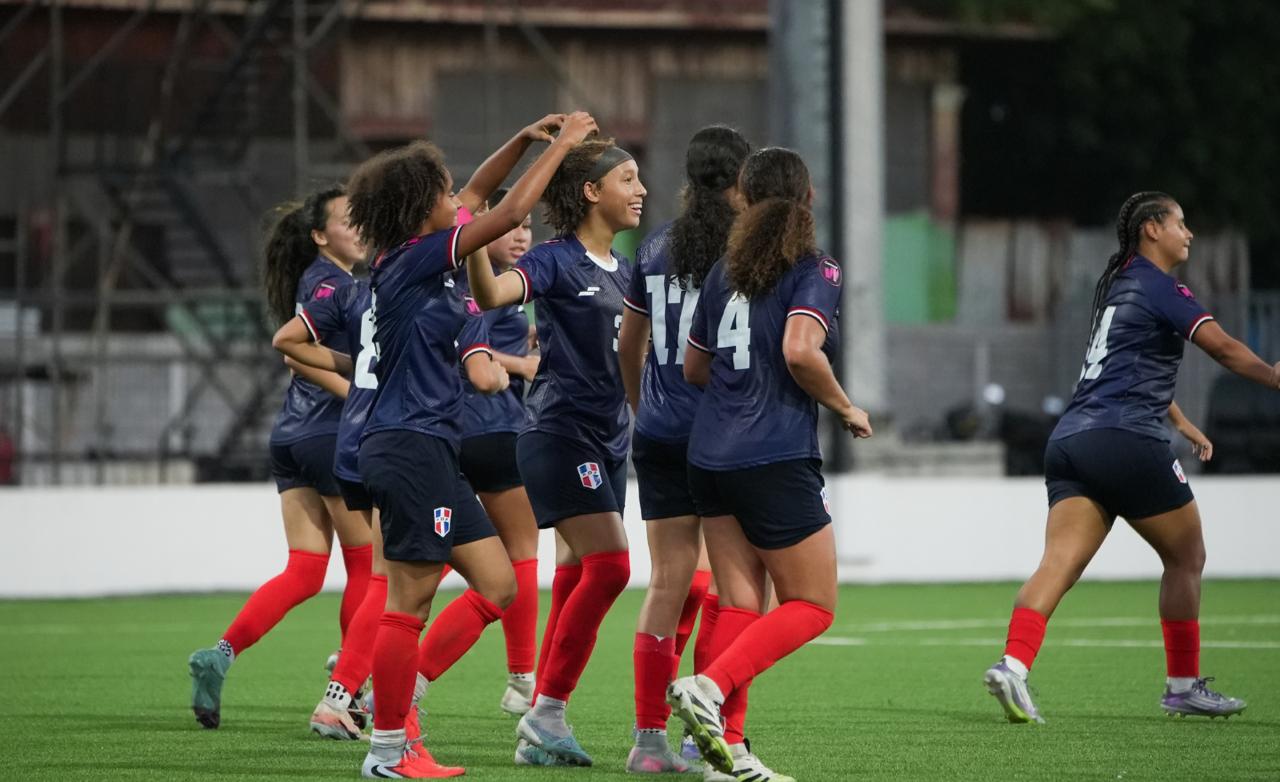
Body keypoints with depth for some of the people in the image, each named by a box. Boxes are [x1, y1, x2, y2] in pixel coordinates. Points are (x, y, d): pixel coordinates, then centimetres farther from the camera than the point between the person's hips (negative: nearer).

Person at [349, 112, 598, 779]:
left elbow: (476, 198, 25)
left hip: (429, 448, 10)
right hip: (409, 447, -10)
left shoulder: (409, 257, 11)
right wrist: (563, 145, -6)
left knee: (498, 585, 9)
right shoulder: (414, 261, -14)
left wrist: (525, 140, 17)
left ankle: (400, 699, 13)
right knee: (410, 599, -5)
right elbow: (510, 213, -15)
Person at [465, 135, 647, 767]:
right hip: (560, 434, -8)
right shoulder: (557, 260, -10)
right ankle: (547, 711, -10)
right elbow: (492, 294, -30)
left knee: (580, 580, 6)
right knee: (609, 565, -17)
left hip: (608, 441, 8)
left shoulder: (622, 271, 15)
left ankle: (539, 734, 10)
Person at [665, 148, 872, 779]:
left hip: (712, 458, 7)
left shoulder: (725, 270, 11)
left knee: (738, 604, 8)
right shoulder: (813, 271, -7)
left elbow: (694, 366, 18)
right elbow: (800, 350, -23)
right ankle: (708, 687, -18)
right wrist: (845, 408, -7)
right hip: (777, 460, -7)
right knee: (811, 606, 2)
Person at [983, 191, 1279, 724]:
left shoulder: (1120, 286, 26)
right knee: (1186, 556, 10)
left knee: (1059, 562, -9)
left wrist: (1182, 423, 48)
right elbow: (1223, 348, -12)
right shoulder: (1158, 287, -2)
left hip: (1072, 440, 8)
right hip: (1126, 440, -8)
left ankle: (1013, 664, -30)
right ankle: (1184, 686, 16)